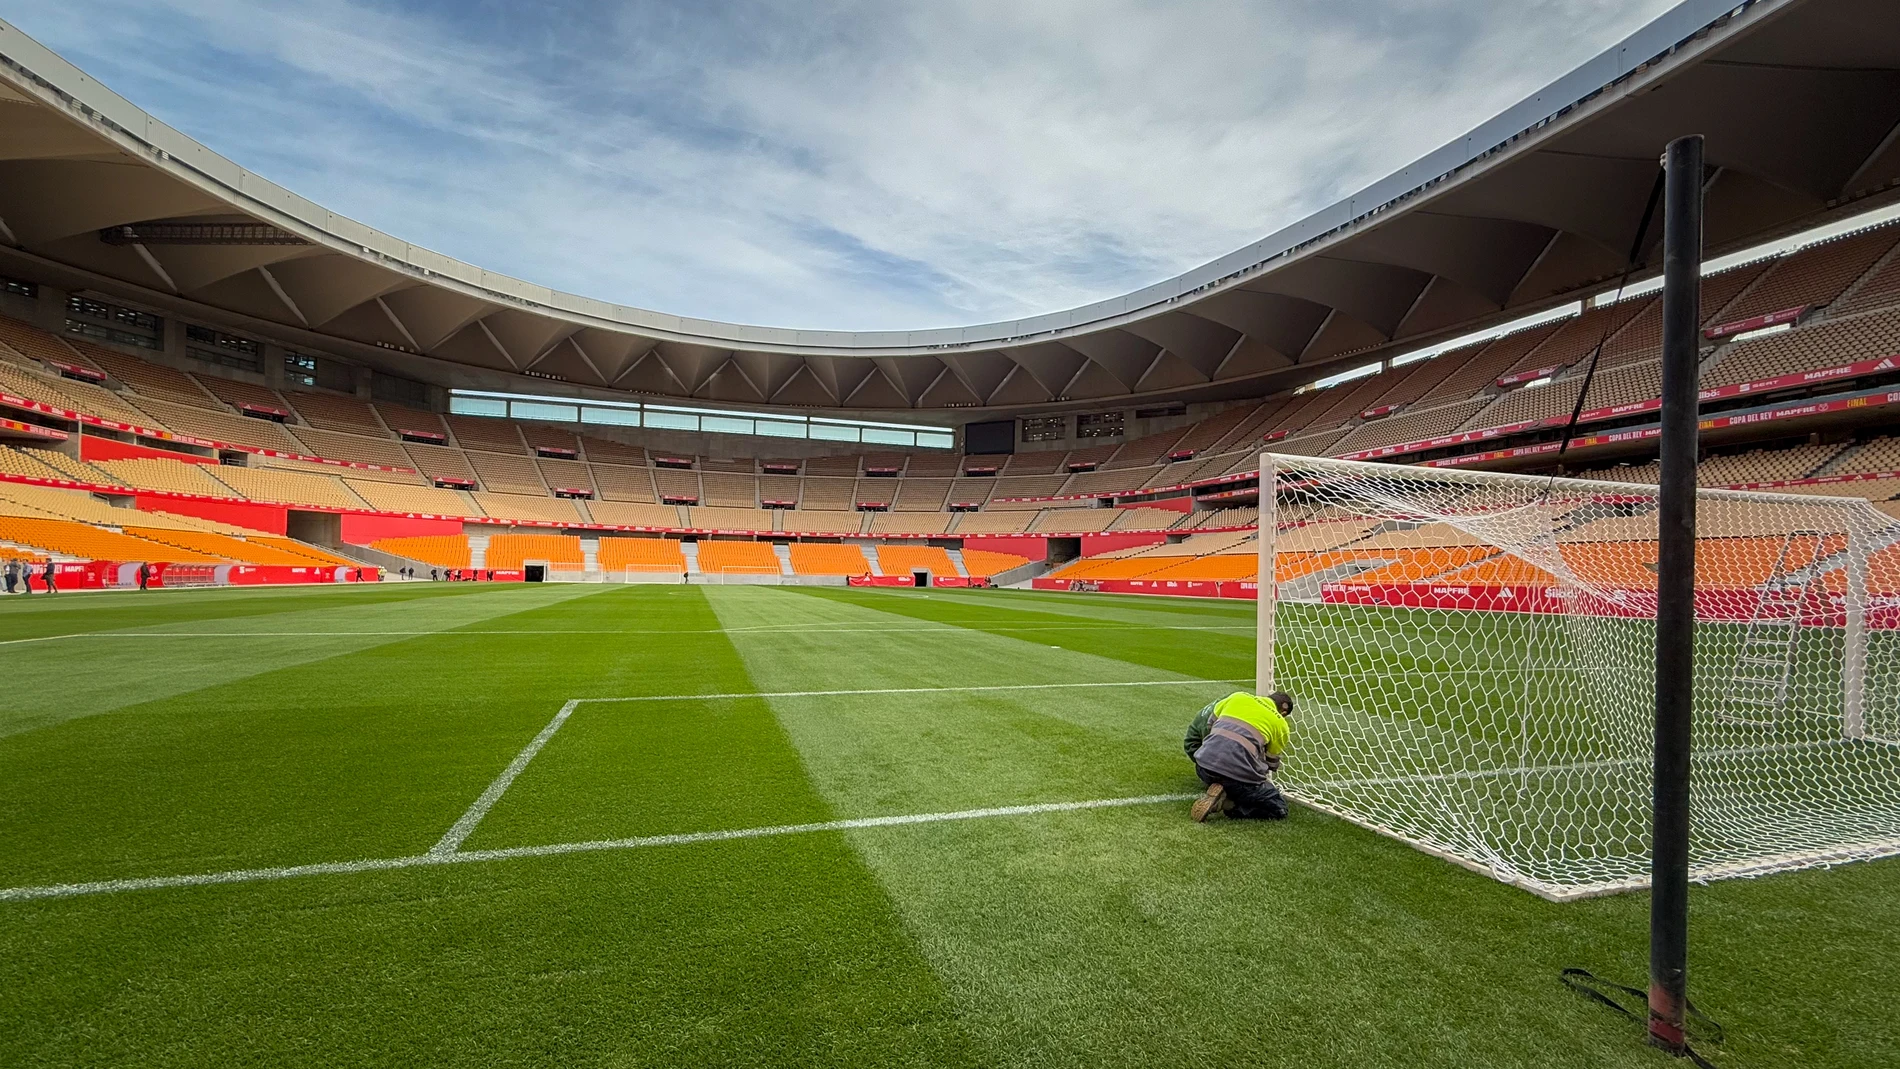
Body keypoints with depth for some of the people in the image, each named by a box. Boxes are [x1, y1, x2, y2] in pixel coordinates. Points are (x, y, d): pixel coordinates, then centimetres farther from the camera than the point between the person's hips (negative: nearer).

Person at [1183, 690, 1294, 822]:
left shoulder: (1237, 696, 20)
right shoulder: (1280, 724, 14)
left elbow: (1209, 725, 28)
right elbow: (1272, 763, 25)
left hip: (1204, 766, 6)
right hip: (1239, 773, -6)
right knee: (1278, 808, 12)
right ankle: (1226, 803, -6)